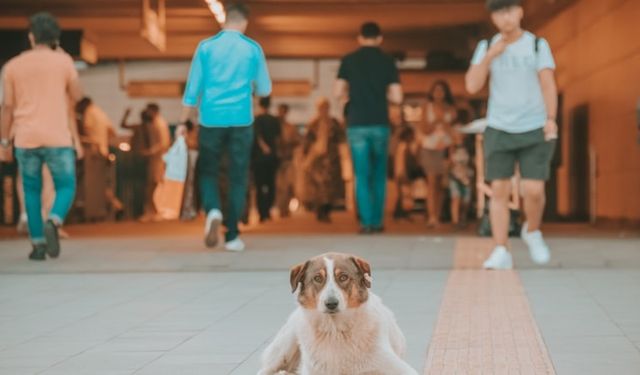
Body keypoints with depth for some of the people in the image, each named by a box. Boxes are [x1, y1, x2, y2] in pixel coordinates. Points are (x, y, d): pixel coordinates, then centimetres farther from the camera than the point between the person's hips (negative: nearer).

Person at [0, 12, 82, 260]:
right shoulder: (63, 61, -2)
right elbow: (76, 97, 10)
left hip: (25, 139, 2)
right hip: (57, 138, -2)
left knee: (32, 191, 15)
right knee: (66, 189, 8)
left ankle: (38, 245, 8)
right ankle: (53, 223, -22)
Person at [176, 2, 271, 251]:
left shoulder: (206, 47, 2)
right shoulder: (253, 49, 3)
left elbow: (193, 88, 1)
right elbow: (265, 89, 9)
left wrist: (183, 123, 6)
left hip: (211, 121, 0)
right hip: (241, 122, 0)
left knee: (208, 172, 13)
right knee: (238, 177, 6)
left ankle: (213, 210, -15)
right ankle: (232, 236, 3)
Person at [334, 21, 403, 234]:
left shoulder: (348, 60, 1)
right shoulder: (387, 61, 1)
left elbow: (339, 94, -3)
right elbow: (397, 97, -3)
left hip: (357, 124, -1)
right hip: (380, 123, 1)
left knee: (362, 175, 3)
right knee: (379, 174, 13)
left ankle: (366, 222, -4)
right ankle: (377, 221, 13)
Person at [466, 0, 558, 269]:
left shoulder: (537, 45, 0)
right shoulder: (486, 47, 4)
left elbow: (548, 85, -6)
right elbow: (472, 86, -4)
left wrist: (551, 120, -20)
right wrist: (490, 55, -15)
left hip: (535, 130, -1)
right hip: (499, 130, 1)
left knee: (534, 191, -8)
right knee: (499, 190, -3)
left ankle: (532, 232, 21)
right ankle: (501, 253, 1)